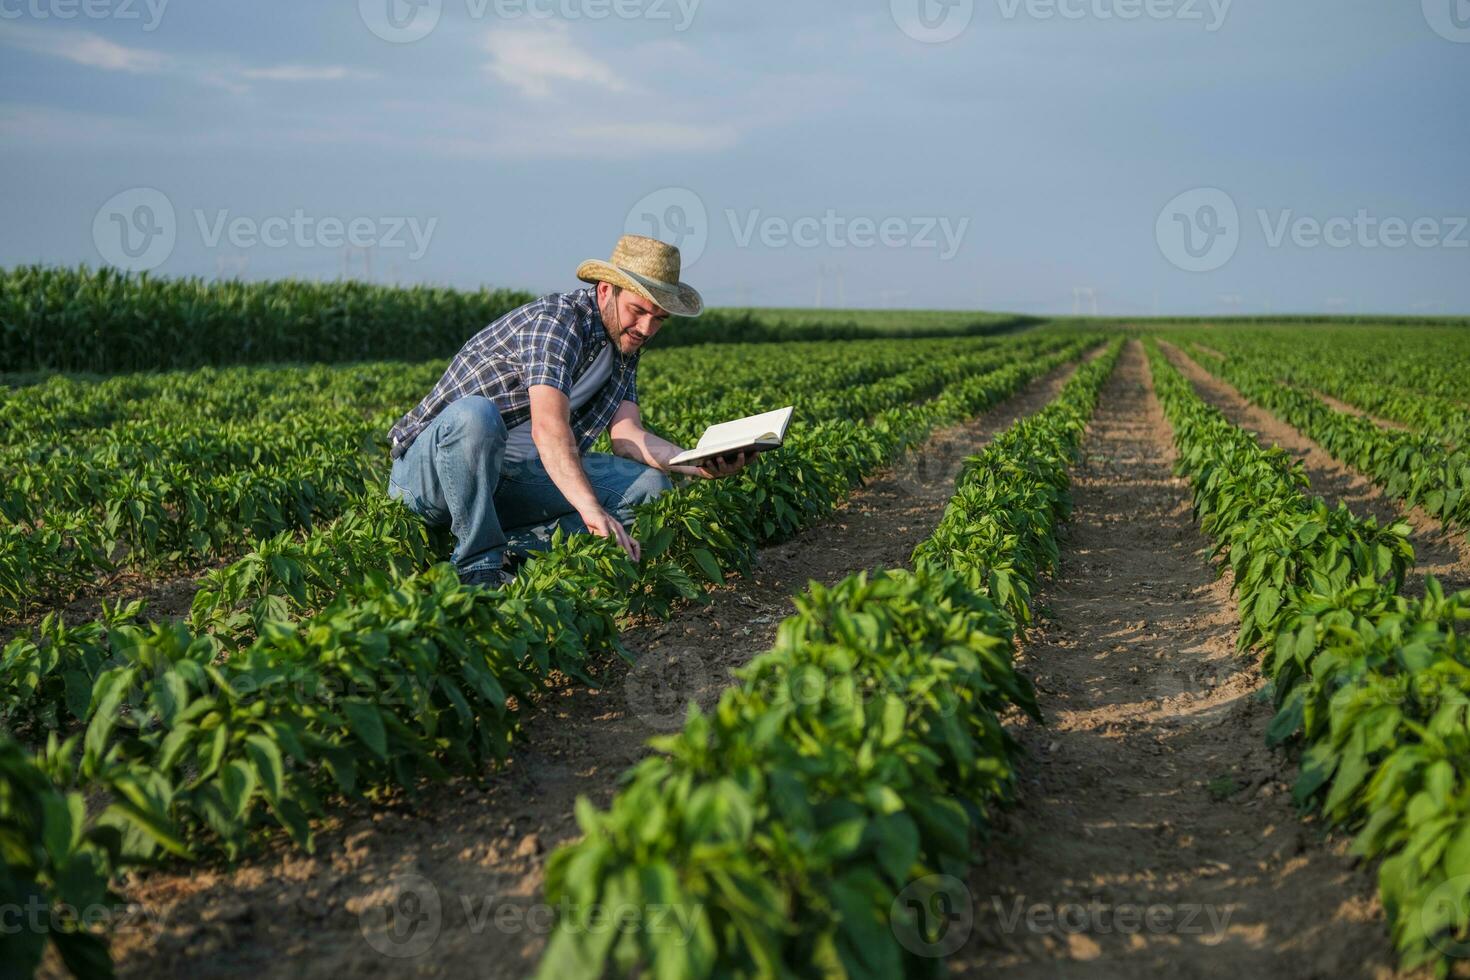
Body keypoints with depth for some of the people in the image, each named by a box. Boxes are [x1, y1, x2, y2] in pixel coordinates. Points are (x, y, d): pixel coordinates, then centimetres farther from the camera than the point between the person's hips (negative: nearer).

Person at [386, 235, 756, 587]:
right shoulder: (556, 320, -21)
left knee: (649, 485, -6)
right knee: (475, 415, -41)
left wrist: (699, 465, -17)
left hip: (512, 480, 7)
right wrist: (592, 509, -46)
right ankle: (479, 563, -23)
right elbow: (548, 428, -35)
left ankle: (512, 545, -14)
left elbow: (627, 436, -1)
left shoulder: (625, 343, 7)